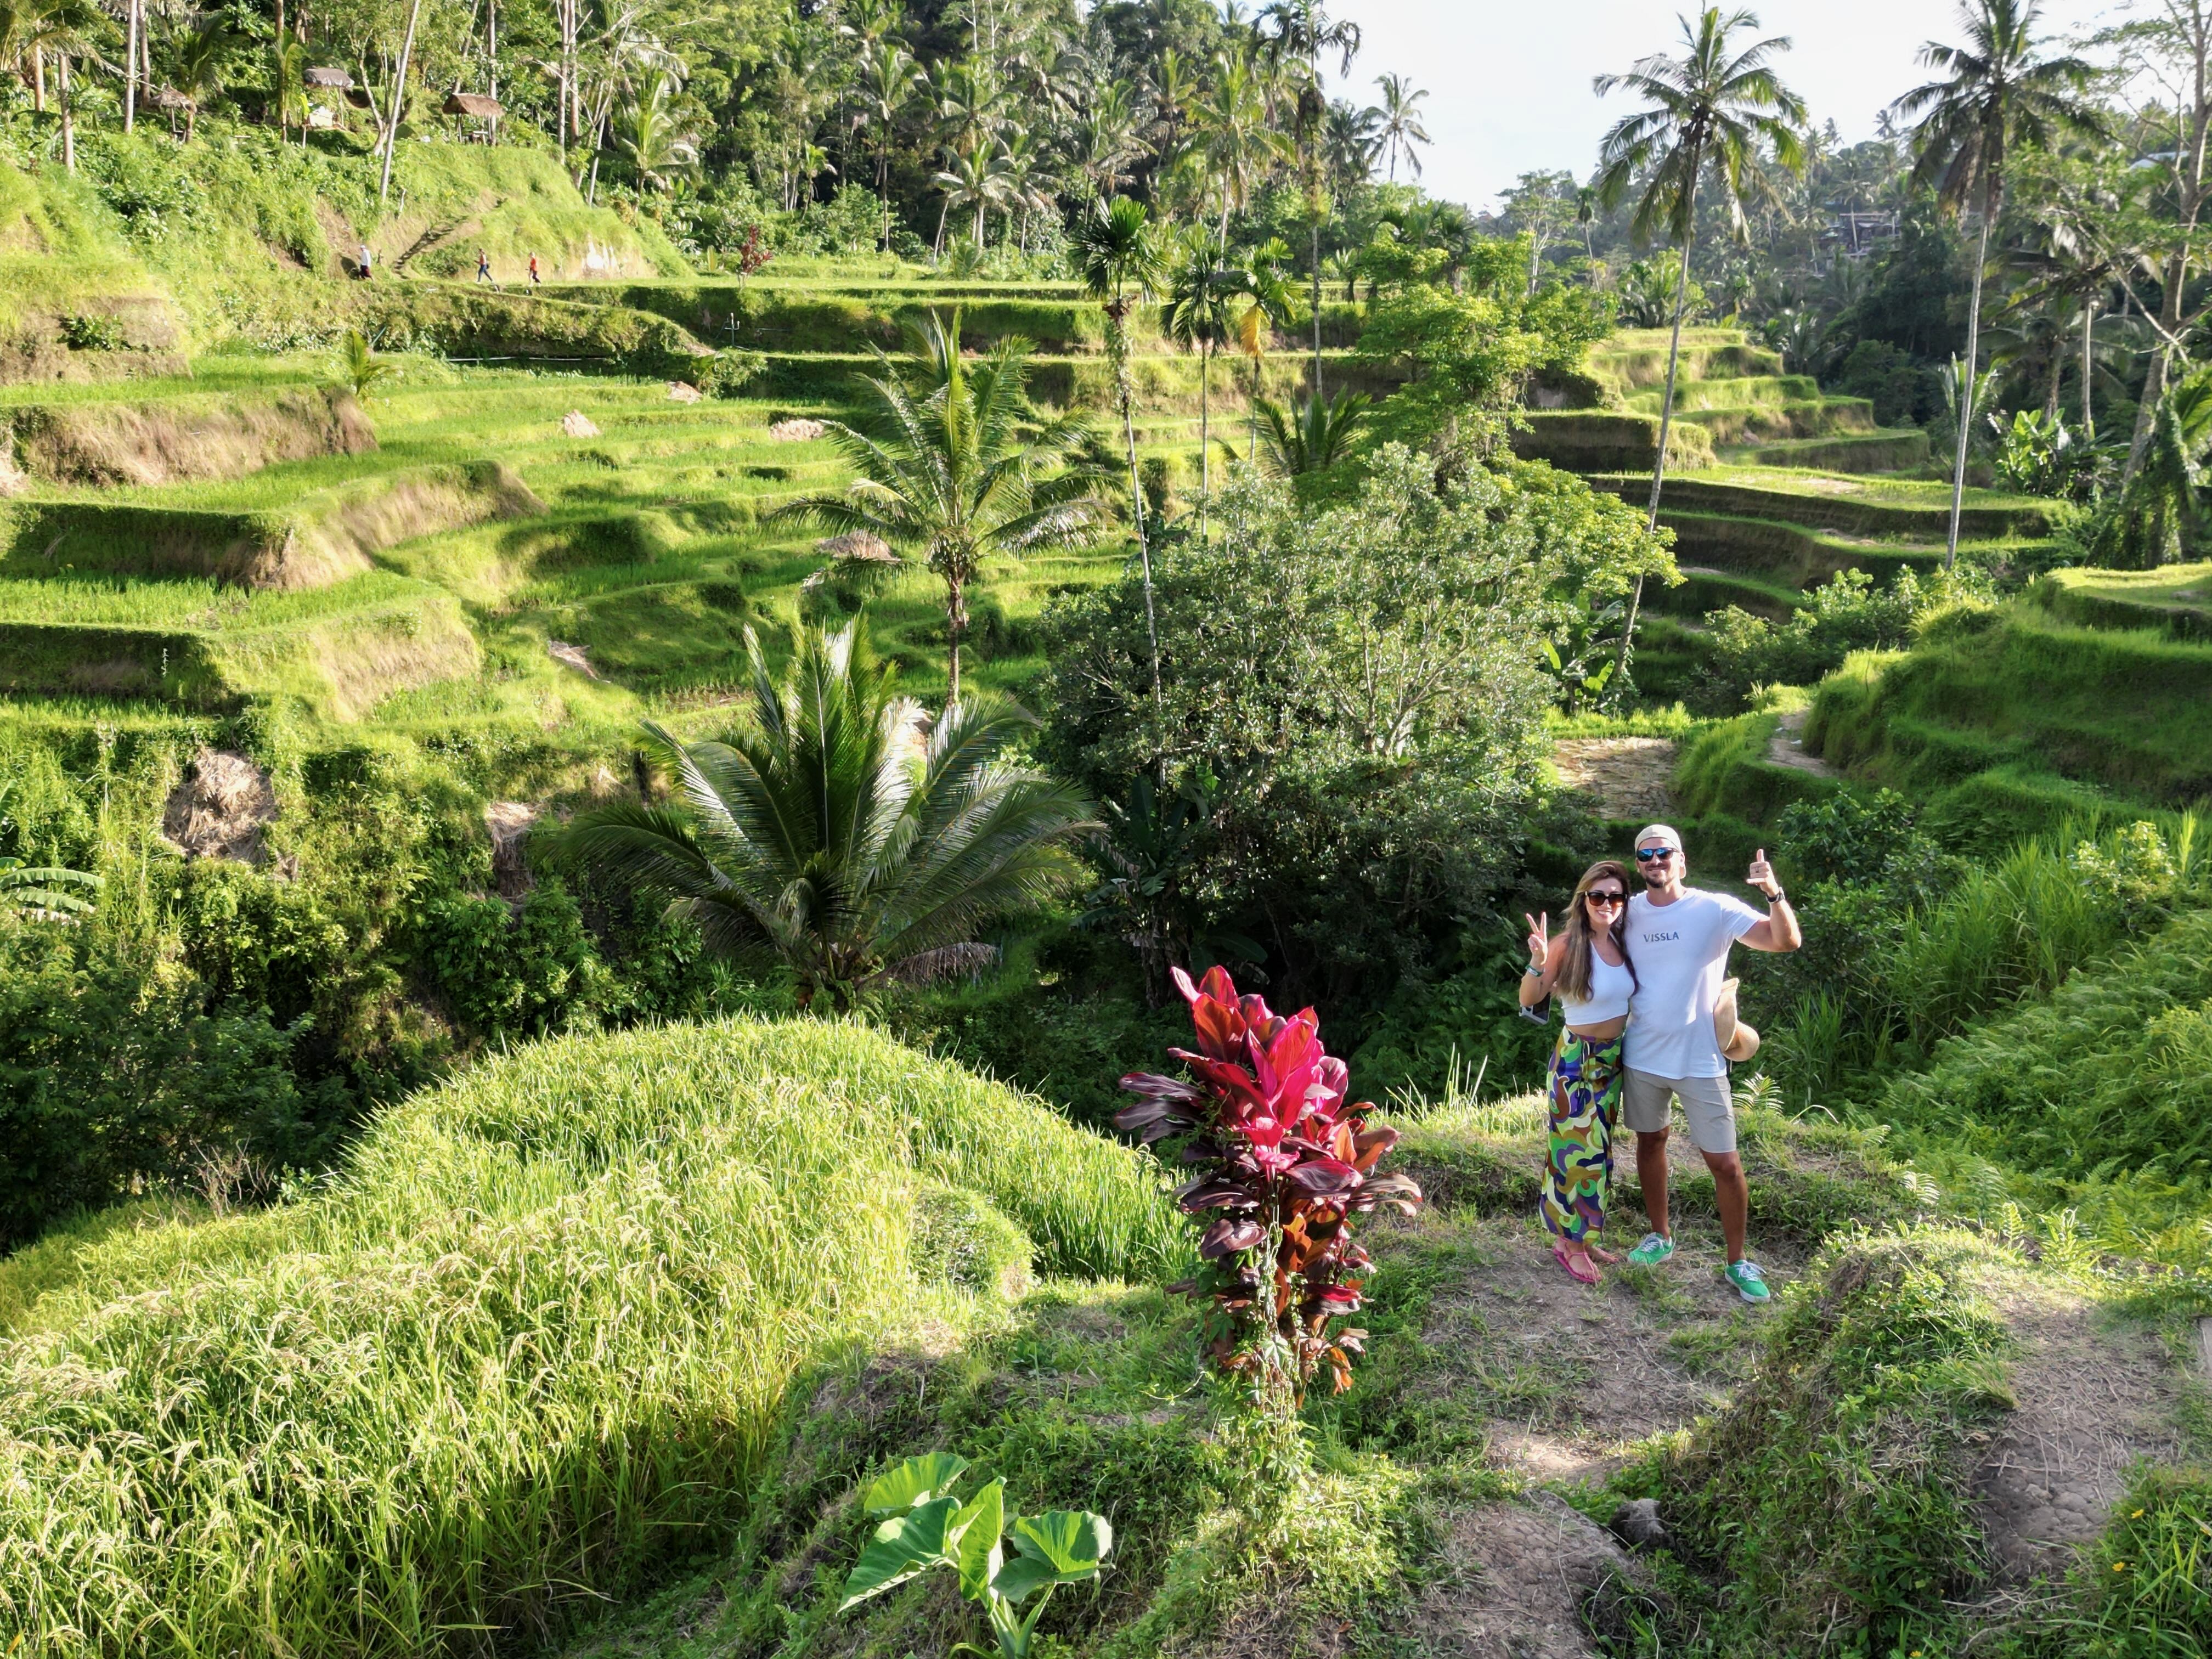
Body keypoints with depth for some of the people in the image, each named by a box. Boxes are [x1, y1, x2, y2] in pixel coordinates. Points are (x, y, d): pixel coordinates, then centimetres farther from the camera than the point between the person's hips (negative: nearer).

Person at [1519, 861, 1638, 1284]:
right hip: (1576, 1058, -6)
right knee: (1578, 1148, -2)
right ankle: (1568, 1242, 11)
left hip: (1612, 1059, 6)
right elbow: (1528, 1000, -19)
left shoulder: (1623, 942, -1)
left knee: (1598, 1149, 13)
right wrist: (1538, 962, -34)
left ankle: (1584, 1236, 25)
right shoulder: (1569, 944, -17)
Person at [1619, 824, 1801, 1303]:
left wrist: (1774, 893, -37)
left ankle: (1738, 1262, 16)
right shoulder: (1629, 913, -2)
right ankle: (1660, 1236, 37)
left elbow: (1787, 941, -21)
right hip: (1643, 1056, 3)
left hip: (1700, 1061, -3)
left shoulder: (1715, 910, -12)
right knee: (1650, 1141, 18)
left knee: (1724, 1163, 0)